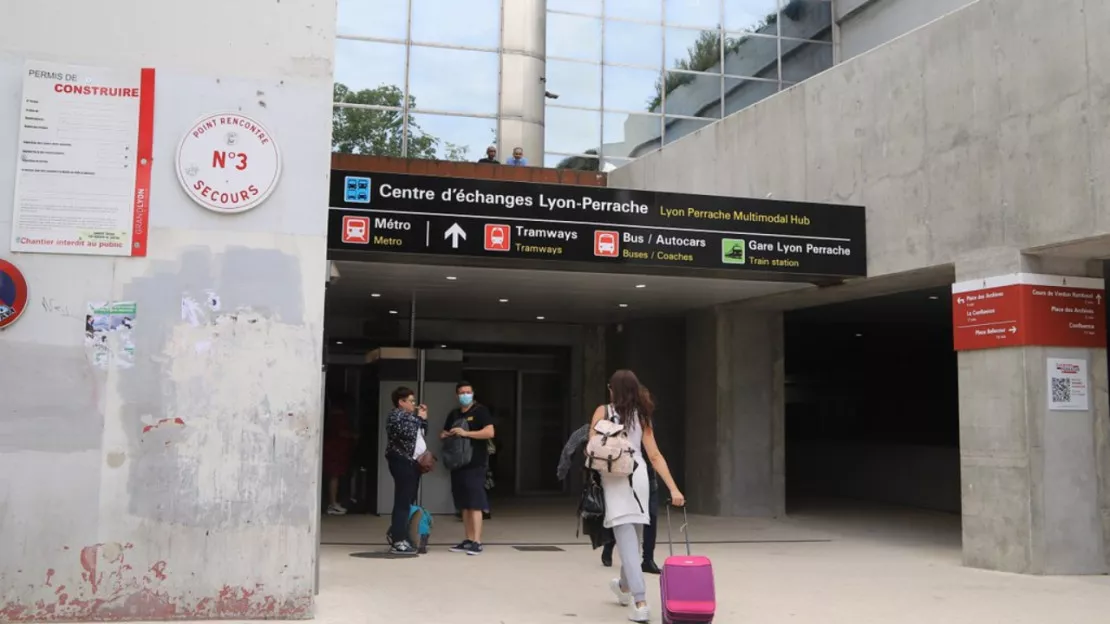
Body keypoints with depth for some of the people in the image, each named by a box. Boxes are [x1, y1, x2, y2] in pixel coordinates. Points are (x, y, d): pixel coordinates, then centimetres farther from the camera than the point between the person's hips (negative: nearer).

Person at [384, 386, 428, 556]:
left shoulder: (408, 416, 22)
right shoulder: (396, 415, -10)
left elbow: (421, 433, 28)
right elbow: (408, 433, -24)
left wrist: (424, 418, 15)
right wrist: (419, 418, -12)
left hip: (412, 462, 11)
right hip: (402, 462, -11)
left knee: (409, 502, 12)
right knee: (402, 502, -13)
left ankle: (402, 536, 19)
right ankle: (398, 542, -15)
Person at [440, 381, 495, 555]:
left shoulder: (480, 410, -4)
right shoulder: (453, 414, 17)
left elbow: (490, 432, -16)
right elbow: (443, 434, 24)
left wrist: (466, 433, -21)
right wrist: (446, 435, 0)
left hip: (475, 464, -7)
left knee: (475, 503, -10)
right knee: (464, 504, 9)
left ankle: (477, 542, -11)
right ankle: (468, 540, 14)